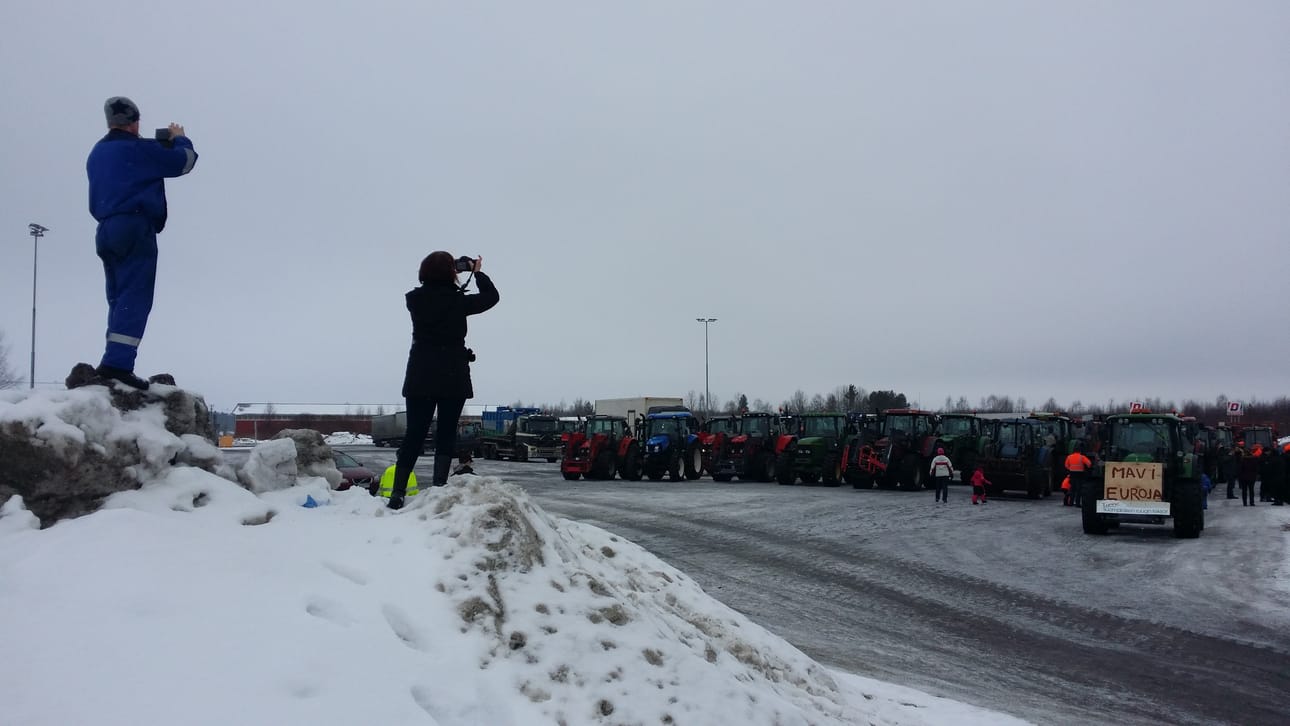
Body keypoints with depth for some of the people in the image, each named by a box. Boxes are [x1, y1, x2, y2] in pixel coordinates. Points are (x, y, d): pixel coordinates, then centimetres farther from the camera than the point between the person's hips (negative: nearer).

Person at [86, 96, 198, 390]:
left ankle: (115, 363, 6)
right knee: (135, 298, -13)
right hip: (134, 228, -8)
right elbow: (185, 160, 0)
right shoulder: (138, 149, -5)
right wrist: (179, 139, 22)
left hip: (106, 231, 8)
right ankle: (117, 362, -24)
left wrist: (163, 145, 30)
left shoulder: (97, 153, 19)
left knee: (119, 299, 11)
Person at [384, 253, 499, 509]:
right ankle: (438, 489, 0)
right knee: (446, 434, 5)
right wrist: (477, 272, 18)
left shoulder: (414, 300, -1)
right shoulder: (457, 301, -10)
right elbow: (492, 296, 5)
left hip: (420, 376, 3)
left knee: (414, 435, 7)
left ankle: (397, 493, 5)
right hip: (452, 377, -3)